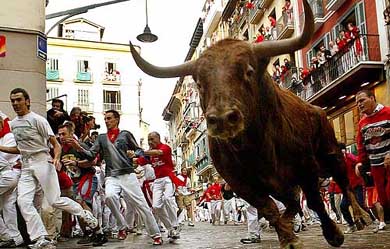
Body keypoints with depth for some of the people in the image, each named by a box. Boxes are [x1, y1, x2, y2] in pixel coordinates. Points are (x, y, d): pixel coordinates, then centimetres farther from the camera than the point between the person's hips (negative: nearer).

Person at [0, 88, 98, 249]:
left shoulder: (37, 119, -8)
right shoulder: (13, 124, 14)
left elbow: (56, 144, -9)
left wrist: (56, 158, -29)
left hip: (42, 162, -6)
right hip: (26, 167, 6)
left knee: (54, 201, -7)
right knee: (23, 201, -11)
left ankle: (85, 215, 17)